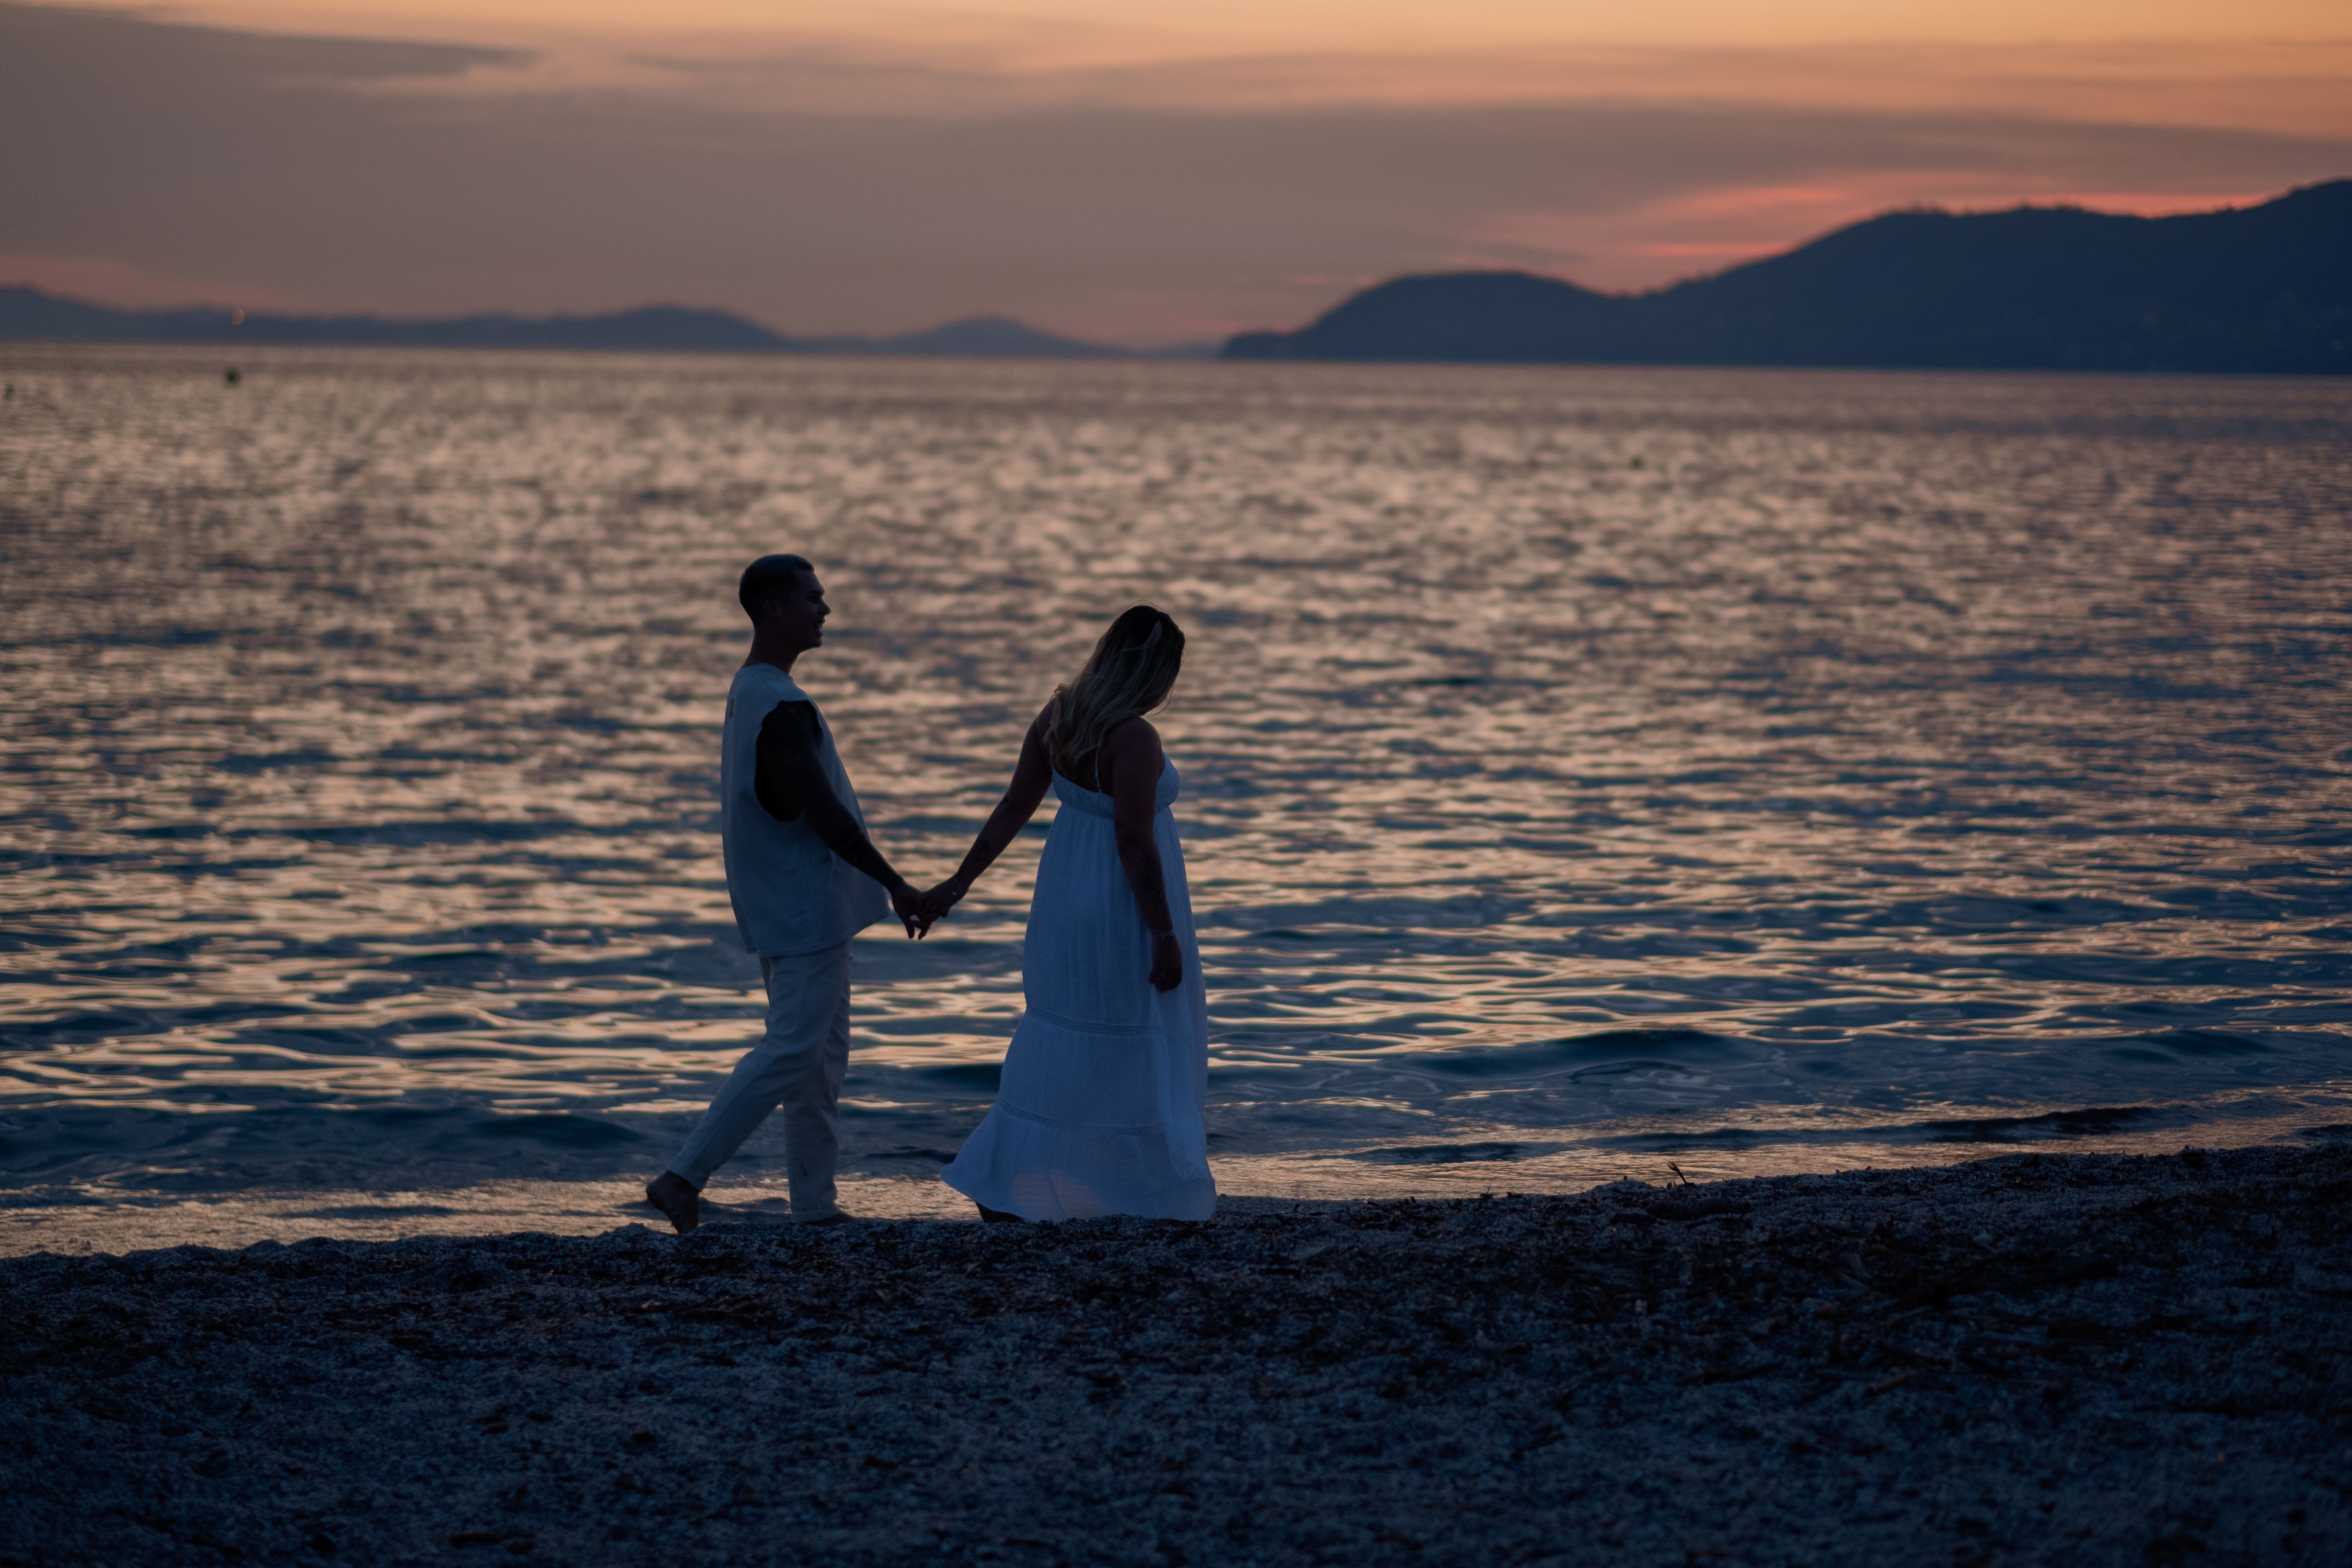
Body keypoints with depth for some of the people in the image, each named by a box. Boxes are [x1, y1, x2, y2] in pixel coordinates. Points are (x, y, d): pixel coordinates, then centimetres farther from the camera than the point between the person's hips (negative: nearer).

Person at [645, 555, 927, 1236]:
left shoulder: (750, 692, 13)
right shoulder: (782, 709, -20)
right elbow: (825, 816, -22)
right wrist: (895, 884, -15)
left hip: (794, 908, 10)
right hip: (806, 911, -10)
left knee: (821, 1055, 12)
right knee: (793, 1052, -8)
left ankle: (815, 1206, 15)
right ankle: (684, 1178, -7)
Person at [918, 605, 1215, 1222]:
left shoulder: (1059, 714, -1)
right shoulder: (1133, 739, -24)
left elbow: (1013, 807, 2)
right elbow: (1135, 843, -24)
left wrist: (960, 882, 6)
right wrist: (1165, 935, -18)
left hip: (1068, 890, 8)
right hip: (1124, 908, -8)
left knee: (1058, 1033, 16)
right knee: (1144, 1043, 6)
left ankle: (996, 1182, 13)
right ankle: (1165, 1193, 16)